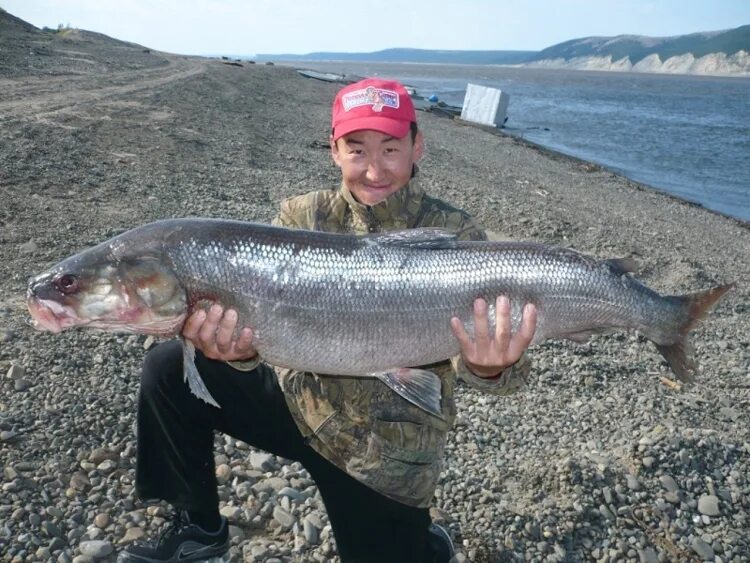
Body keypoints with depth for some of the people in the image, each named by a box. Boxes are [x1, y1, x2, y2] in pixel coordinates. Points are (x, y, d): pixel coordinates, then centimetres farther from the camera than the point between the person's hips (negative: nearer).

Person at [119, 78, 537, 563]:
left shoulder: (454, 234, -12)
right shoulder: (303, 216, -6)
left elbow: (472, 340, -22)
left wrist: (492, 368, -46)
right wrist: (242, 347, -39)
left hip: (388, 453, -2)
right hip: (299, 401, 3)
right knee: (169, 370, -8)